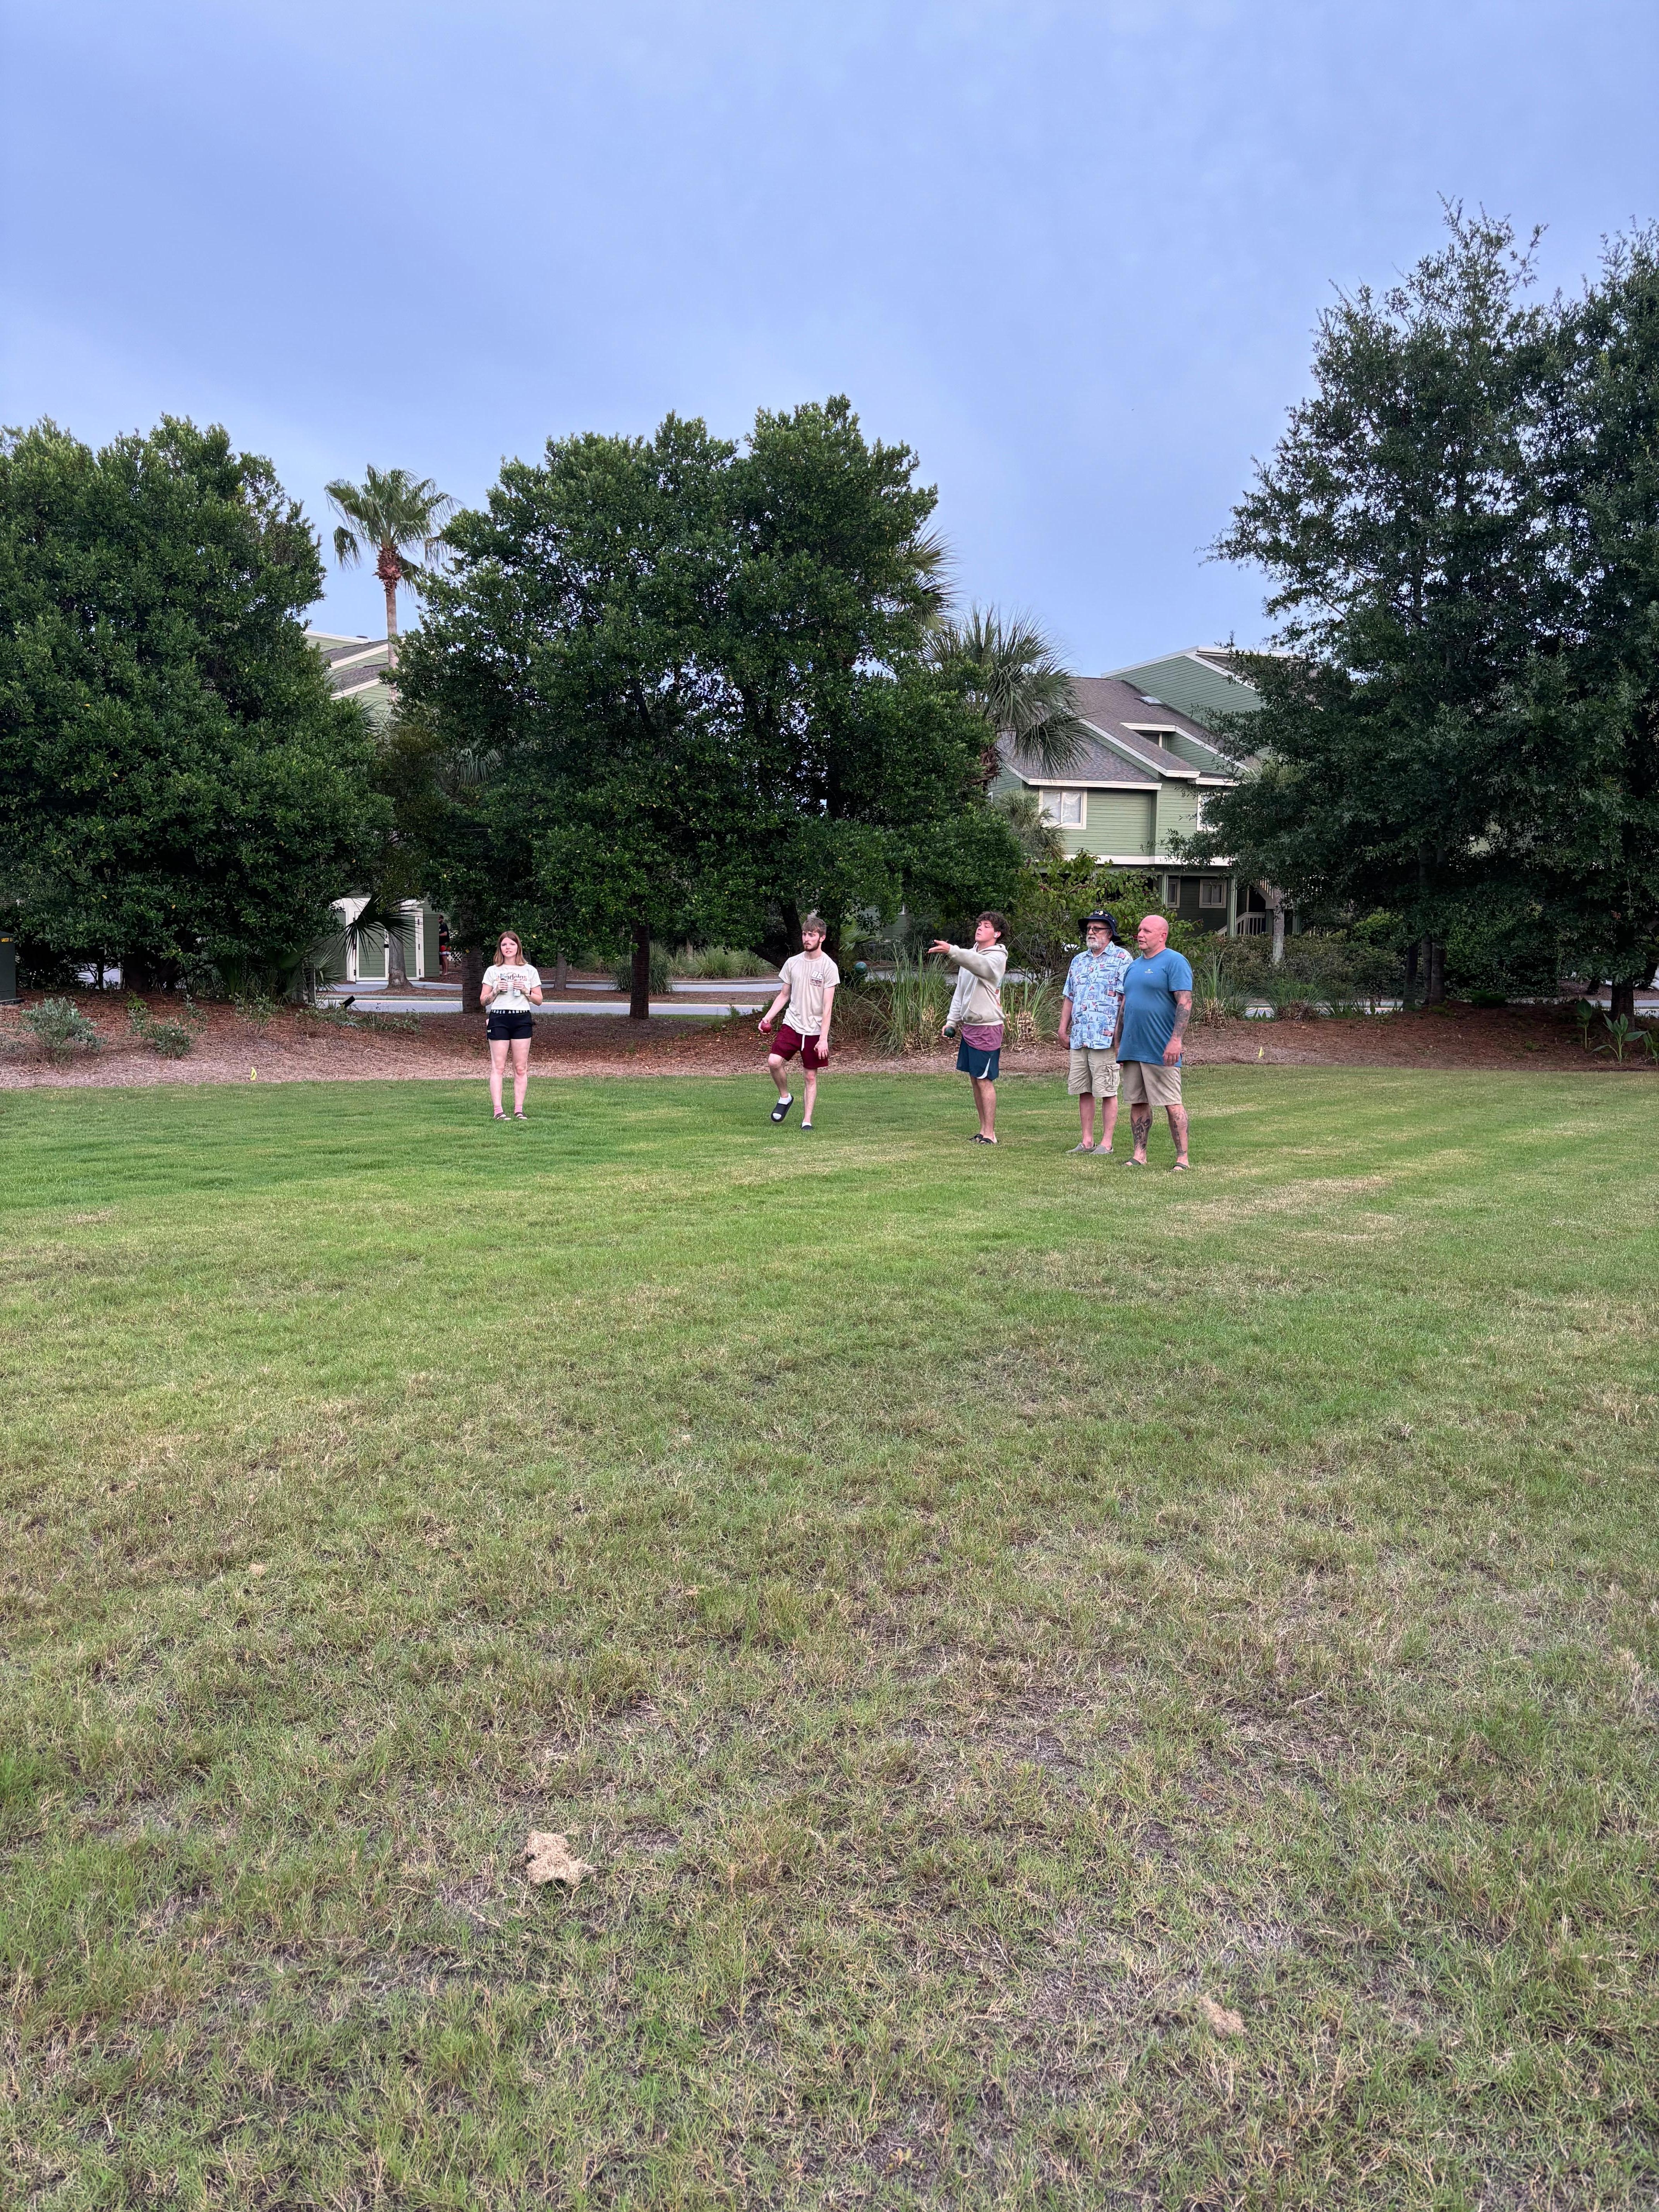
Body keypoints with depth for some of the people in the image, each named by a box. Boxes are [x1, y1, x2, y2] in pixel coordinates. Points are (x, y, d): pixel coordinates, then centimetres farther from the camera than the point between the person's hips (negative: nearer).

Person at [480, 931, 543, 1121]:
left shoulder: (529, 971, 11)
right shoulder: (492, 971, 9)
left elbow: (539, 1000, 11)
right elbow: (484, 1001, 8)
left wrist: (525, 991, -6)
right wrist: (496, 991, -9)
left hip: (522, 1019, 1)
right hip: (499, 1018, -1)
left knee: (521, 1068, 0)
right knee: (498, 1067, -6)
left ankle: (519, 1110, 4)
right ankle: (498, 1111, -8)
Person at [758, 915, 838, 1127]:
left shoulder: (829, 967, -8)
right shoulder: (792, 963, 5)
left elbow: (828, 1006, -11)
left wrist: (824, 1038, -16)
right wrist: (767, 1018, 3)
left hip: (815, 1031, -3)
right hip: (792, 1024, 3)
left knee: (811, 1076, 3)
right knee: (774, 1061, -17)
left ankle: (807, 1121, 12)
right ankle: (785, 1097, 9)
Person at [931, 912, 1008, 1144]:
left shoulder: (997, 958, -10)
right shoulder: (970, 954, 15)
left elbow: (978, 963, -33)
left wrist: (951, 951, -48)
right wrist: (952, 1020, 12)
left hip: (987, 1027, -8)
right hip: (969, 1025, 8)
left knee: (985, 1080, -7)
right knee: (975, 1079, 10)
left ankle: (990, 1134, -2)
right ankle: (983, 1130, 17)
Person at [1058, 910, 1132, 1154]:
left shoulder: (1121, 958, -2)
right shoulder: (1079, 961, 19)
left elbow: (1125, 997, -9)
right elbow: (1069, 997, 22)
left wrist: (1119, 1032, -16)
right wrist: (1063, 1028, 14)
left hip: (1106, 1038, -7)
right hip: (1079, 1037, 7)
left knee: (1107, 1092, -2)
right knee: (1083, 1091, 8)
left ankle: (1106, 1142, 3)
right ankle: (1087, 1141, 14)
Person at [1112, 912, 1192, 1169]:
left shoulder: (1174, 962, -6)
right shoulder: (1134, 966, 18)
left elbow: (1185, 1004, -13)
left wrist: (1176, 1040, -22)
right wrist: (1119, 1045, 19)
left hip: (1161, 1051, -7)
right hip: (1132, 1049, 8)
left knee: (1172, 1103, -4)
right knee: (1137, 1102, 9)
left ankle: (1182, 1157, 1)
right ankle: (1139, 1155, 15)